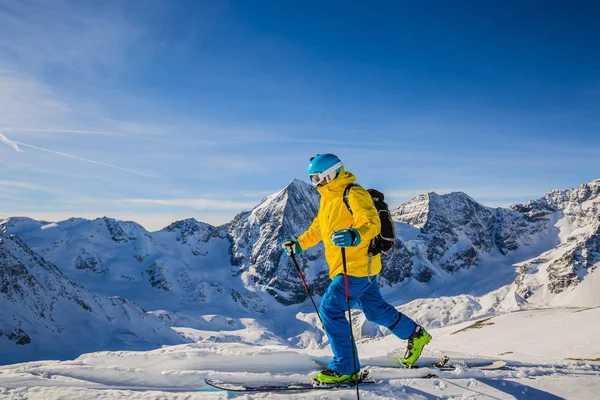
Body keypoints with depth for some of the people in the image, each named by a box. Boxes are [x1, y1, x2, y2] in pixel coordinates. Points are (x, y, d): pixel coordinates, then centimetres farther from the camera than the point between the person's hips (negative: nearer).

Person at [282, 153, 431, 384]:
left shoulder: (354, 194, -16)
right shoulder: (327, 197, 13)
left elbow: (372, 223, -28)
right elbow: (318, 228, 25)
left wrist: (354, 236, -47)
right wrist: (299, 244, 21)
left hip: (358, 265, -10)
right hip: (363, 267, 10)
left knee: (330, 308, -13)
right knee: (375, 309, 20)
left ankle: (345, 367, -4)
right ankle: (415, 335, 40)